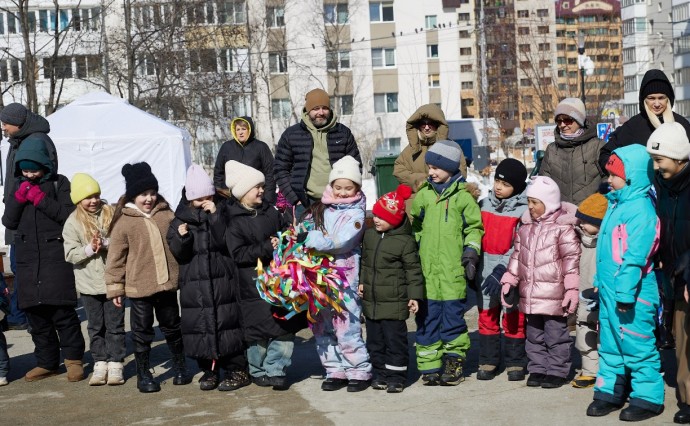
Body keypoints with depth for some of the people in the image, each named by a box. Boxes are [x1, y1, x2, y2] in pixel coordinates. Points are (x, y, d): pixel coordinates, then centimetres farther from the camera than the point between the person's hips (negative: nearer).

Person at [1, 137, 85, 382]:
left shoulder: (59, 183, 1)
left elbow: (69, 215, -10)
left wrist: (41, 199, -14)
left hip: (56, 258, -5)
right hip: (28, 259, 5)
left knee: (63, 311, -7)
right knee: (36, 315, 7)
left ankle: (73, 359, 6)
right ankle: (47, 362, 17)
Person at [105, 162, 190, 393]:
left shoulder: (166, 215, 4)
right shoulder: (123, 222, -7)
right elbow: (115, 258, -5)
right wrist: (115, 287, -5)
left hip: (167, 284, 3)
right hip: (139, 287, -3)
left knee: (172, 327, 16)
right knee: (142, 332, 6)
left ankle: (180, 367, 32)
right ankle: (143, 374, 18)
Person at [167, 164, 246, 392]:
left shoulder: (222, 212, 1)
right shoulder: (180, 218, 6)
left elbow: (225, 241, -13)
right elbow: (178, 254, 2)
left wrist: (215, 216, -18)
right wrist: (181, 237, -17)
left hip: (223, 279, -2)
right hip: (194, 282, 2)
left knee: (227, 321, -3)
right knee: (199, 324, 4)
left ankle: (235, 368, 9)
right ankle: (209, 369, 18)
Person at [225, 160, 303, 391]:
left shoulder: (271, 212, 9)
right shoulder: (234, 221, -7)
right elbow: (238, 254, -14)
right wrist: (266, 248, -18)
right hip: (254, 284, -5)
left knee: (285, 328, 1)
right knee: (259, 332, 3)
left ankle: (276, 370, 14)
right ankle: (258, 371, 23)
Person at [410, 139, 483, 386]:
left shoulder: (463, 196, 3)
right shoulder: (423, 194, 11)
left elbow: (474, 227, 7)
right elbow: (415, 227, 19)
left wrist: (471, 253, -3)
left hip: (453, 272, -3)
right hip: (427, 270, 3)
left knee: (453, 316, 1)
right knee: (427, 318, 3)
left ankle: (454, 362, 15)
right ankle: (429, 366, 11)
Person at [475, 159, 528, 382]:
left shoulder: (523, 210, -8)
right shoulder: (484, 204, 7)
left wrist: (502, 269, -20)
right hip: (486, 269, 4)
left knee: (514, 318, 3)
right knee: (487, 316, 8)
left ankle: (516, 363, 16)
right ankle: (488, 361, 18)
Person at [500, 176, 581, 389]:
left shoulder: (562, 228, -8)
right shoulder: (526, 227, 12)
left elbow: (571, 259, -11)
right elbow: (517, 256, 18)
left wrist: (572, 289, -15)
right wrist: (509, 281, 14)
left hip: (553, 294, -6)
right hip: (529, 294, 7)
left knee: (555, 335, 2)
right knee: (534, 335, 13)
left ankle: (557, 371, 12)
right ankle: (537, 369, 23)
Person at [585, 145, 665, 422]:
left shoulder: (640, 209, -19)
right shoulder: (617, 203, 11)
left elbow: (635, 258, -23)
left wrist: (626, 293, -24)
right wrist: (600, 282, 20)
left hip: (632, 294, -10)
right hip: (609, 290, 10)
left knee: (637, 347, 0)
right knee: (610, 344, 17)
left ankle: (648, 398, 12)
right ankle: (609, 391, 28)